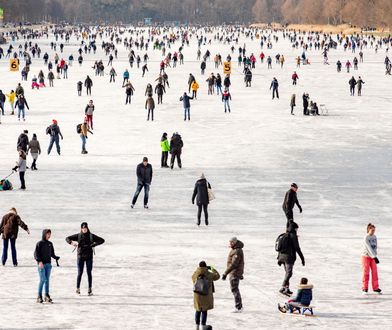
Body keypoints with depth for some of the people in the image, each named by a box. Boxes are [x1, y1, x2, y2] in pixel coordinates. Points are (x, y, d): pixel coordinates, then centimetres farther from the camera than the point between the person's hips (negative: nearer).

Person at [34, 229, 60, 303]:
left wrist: (56, 258, -2)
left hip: (48, 264, 5)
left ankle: (47, 296, 12)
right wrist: (39, 261, -21)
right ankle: (39, 297, -4)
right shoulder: (39, 243, -4)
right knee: (42, 280, -9)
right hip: (41, 264, -5)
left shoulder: (50, 244, 11)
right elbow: (36, 254, -8)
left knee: (47, 280, 7)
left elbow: (52, 254, 17)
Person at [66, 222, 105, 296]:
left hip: (89, 257, 1)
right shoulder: (78, 236, 4)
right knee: (80, 273, -3)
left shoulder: (91, 236, 4)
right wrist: (71, 242, -13)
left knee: (89, 273, 3)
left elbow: (102, 240, 5)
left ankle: (90, 289, 7)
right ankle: (77, 288, 5)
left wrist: (94, 244, -8)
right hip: (80, 256, -1)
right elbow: (67, 238, 7)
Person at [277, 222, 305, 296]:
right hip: (289, 256, -8)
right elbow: (297, 248, -13)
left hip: (282, 256, 8)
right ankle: (283, 288, -20)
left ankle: (287, 288, 20)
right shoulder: (293, 236, -11)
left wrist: (279, 258, 21)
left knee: (287, 272, 18)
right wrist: (302, 258, -8)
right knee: (289, 273, -8)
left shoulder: (284, 235, 11)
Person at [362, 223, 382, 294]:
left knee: (375, 272, -1)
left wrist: (375, 255, 6)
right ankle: (365, 288, 7)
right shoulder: (366, 238, -18)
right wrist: (375, 257, -32)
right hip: (366, 256, -5)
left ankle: (375, 288, 3)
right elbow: (369, 248, -26)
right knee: (366, 272, -2)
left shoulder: (375, 237, 2)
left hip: (372, 257, 5)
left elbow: (375, 247, 9)